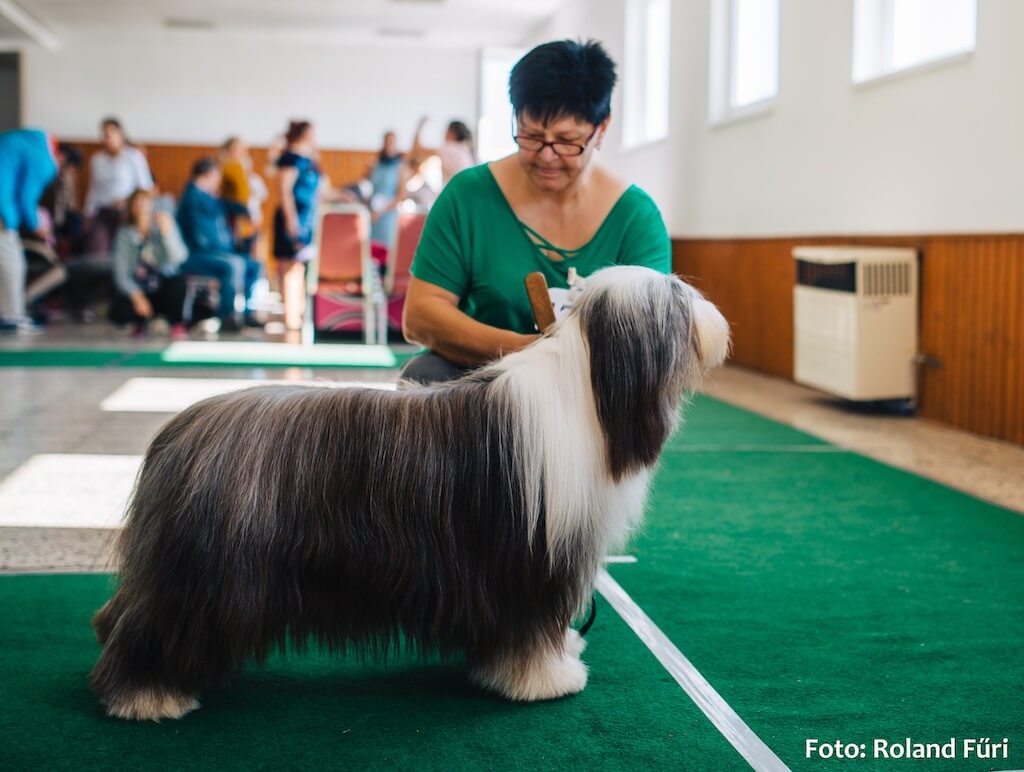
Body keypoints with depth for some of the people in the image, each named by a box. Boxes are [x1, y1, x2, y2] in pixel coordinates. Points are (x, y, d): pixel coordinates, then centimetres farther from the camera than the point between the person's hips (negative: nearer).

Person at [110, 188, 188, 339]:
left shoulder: (164, 224, -7)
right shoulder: (125, 233, -5)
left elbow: (178, 258, -23)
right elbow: (121, 273, -7)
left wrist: (167, 233, -35)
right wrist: (137, 297, -21)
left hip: (164, 287, 0)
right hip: (137, 289, 0)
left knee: (178, 281, -34)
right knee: (118, 314, -28)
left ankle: (176, 324, -7)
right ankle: (141, 320, 8)